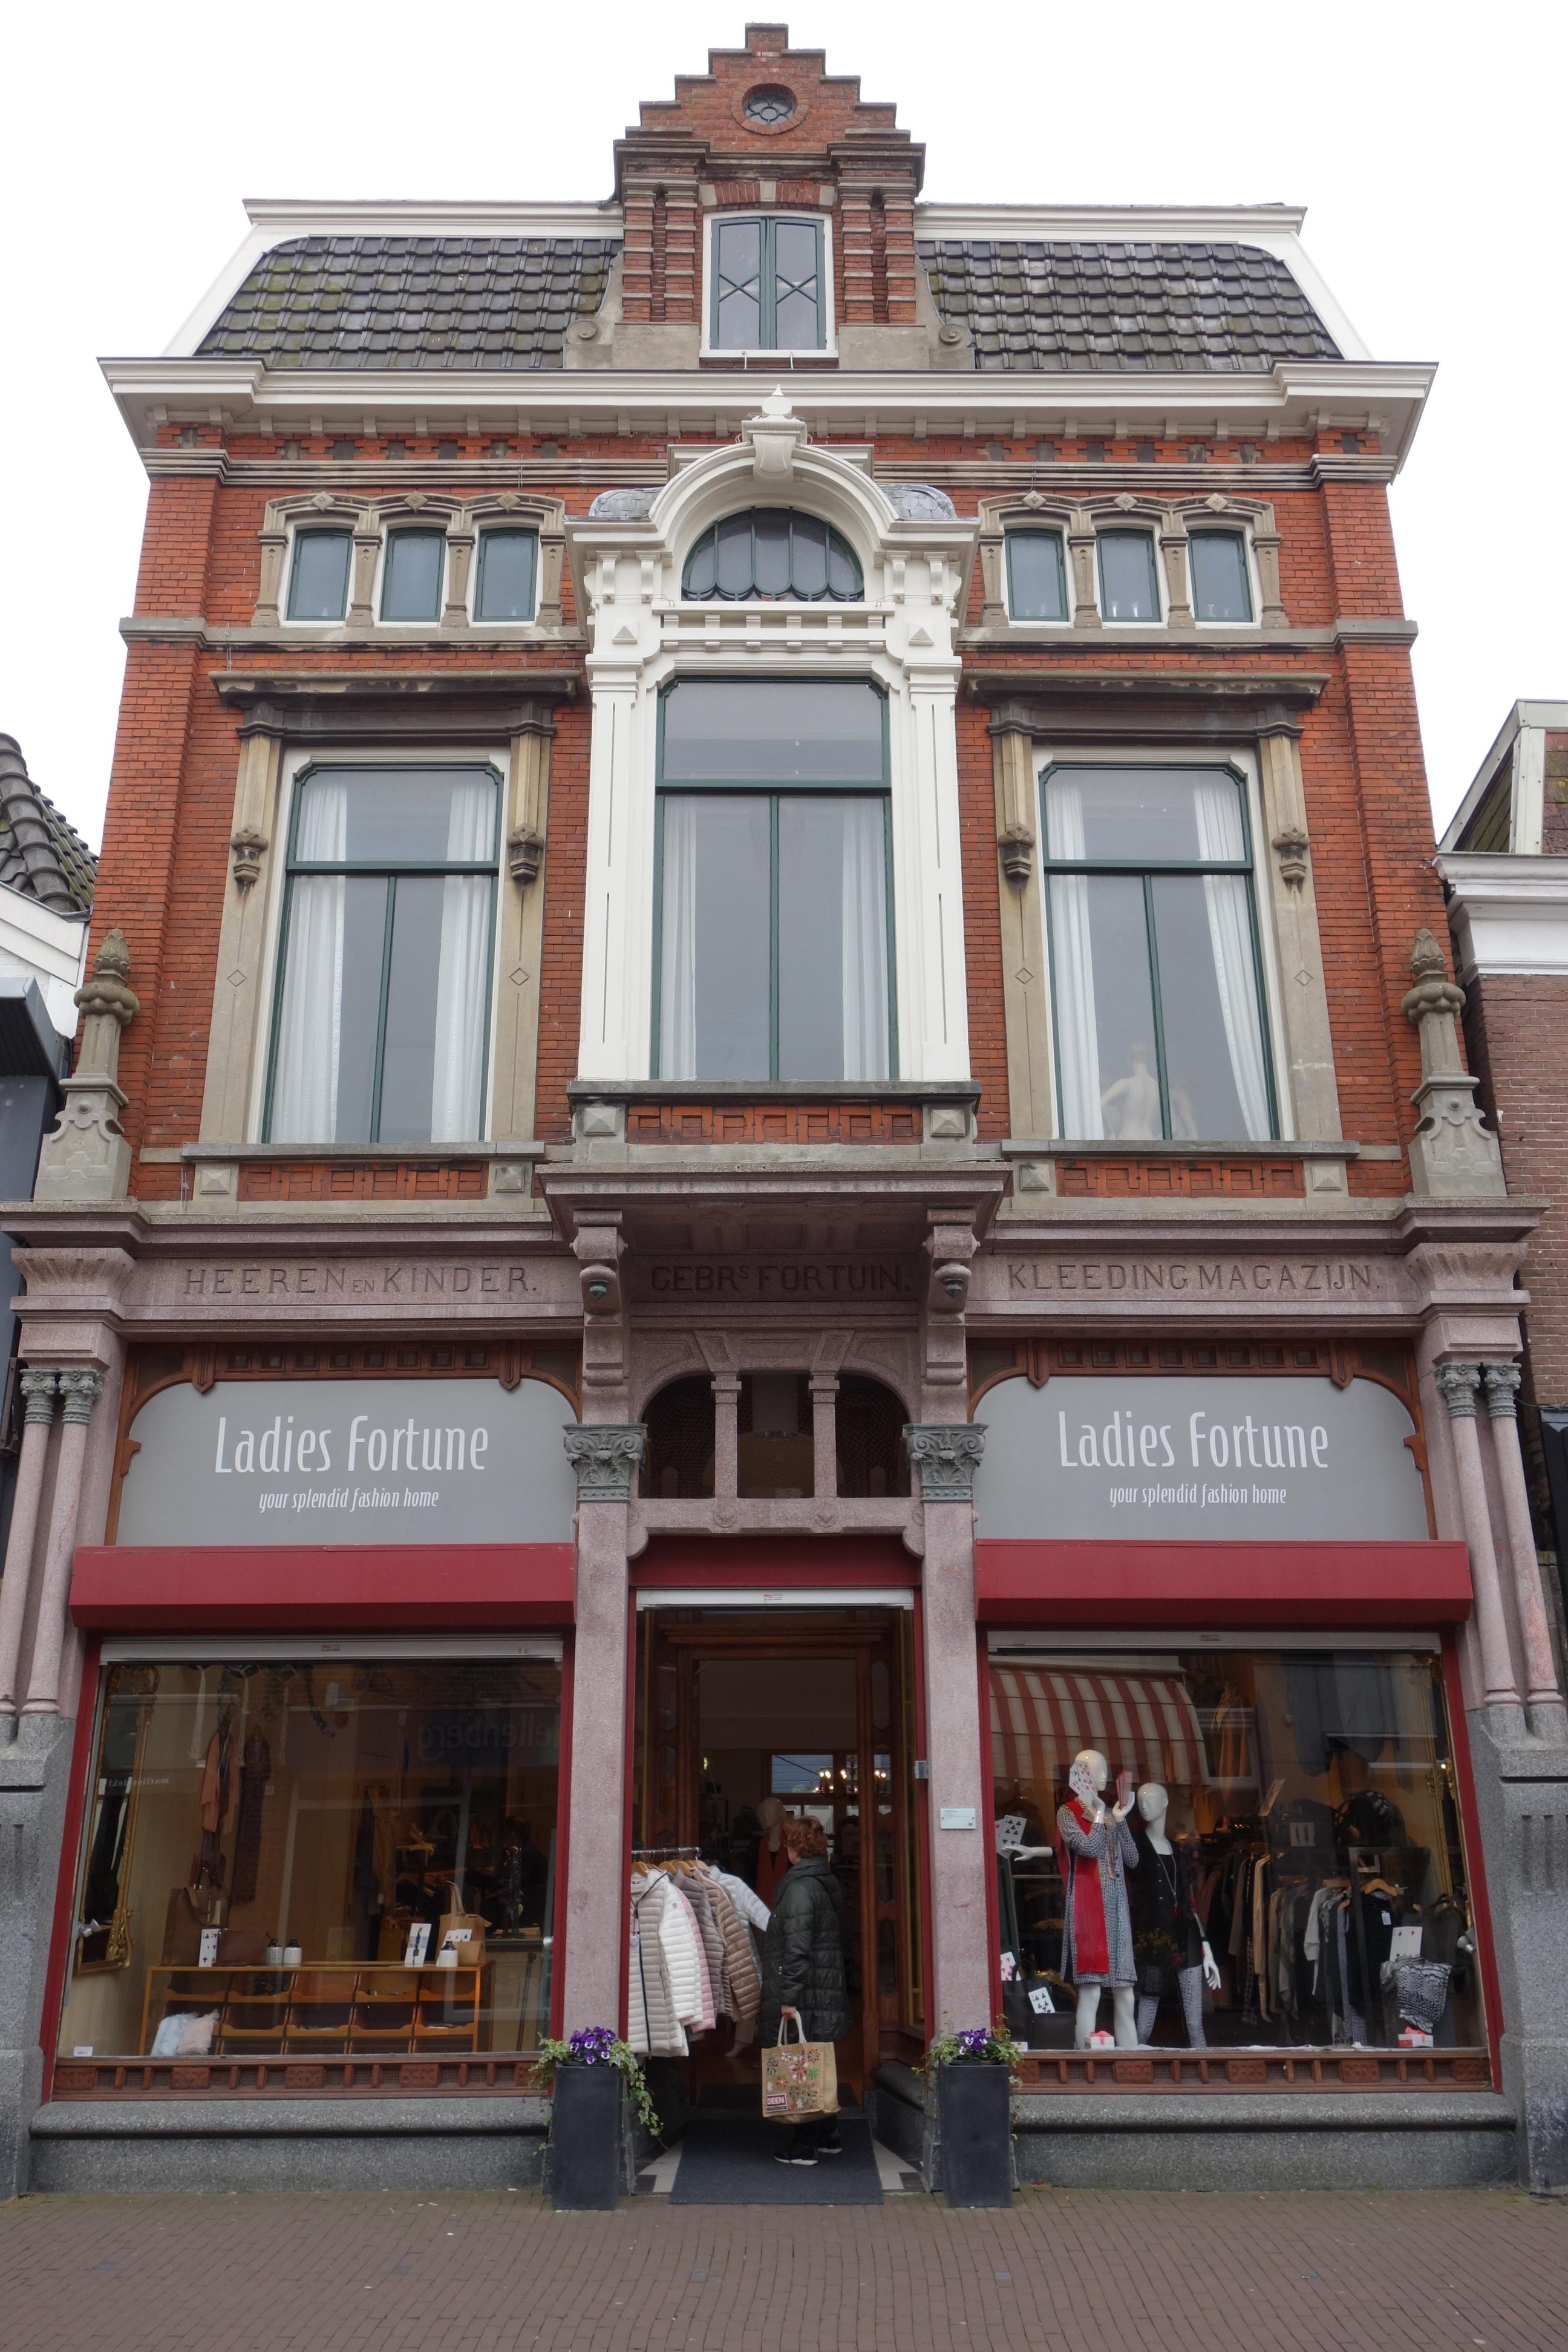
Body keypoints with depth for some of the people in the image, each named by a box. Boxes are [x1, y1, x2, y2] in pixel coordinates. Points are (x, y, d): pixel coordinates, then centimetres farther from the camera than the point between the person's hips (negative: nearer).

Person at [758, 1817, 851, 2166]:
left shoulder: (799, 1887, -14)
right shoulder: (828, 1884, 13)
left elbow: (796, 1947, -21)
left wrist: (788, 1996, -21)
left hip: (804, 1995, -9)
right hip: (827, 1992, 9)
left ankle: (804, 2145, 2)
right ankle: (828, 2137, 24)